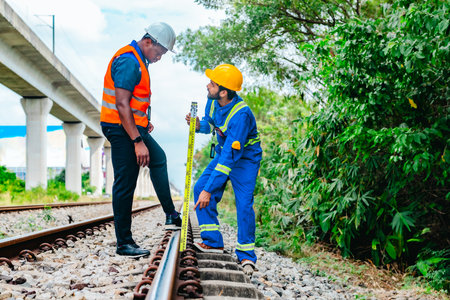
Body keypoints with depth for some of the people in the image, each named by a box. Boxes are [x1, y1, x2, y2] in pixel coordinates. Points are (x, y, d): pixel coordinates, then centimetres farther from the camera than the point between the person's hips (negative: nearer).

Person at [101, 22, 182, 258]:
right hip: (122, 131, -11)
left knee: (158, 160, 25)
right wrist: (138, 141, -28)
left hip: (133, 128, 11)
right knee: (125, 185, -7)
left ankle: (171, 215, 30)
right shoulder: (129, 61, -18)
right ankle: (124, 243, -2)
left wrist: (143, 124, 16)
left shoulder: (139, 61, 15)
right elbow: (122, 105, -25)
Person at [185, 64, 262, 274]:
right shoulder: (213, 101, -11)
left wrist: (209, 189, -37)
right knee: (200, 188, -6)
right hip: (223, 153, 8)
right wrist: (199, 125, -14)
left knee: (244, 203, -18)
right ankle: (213, 242, 0)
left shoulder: (241, 115, -35)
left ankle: (246, 255, -6)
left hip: (245, 159, -7)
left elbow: (231, 156, -37)